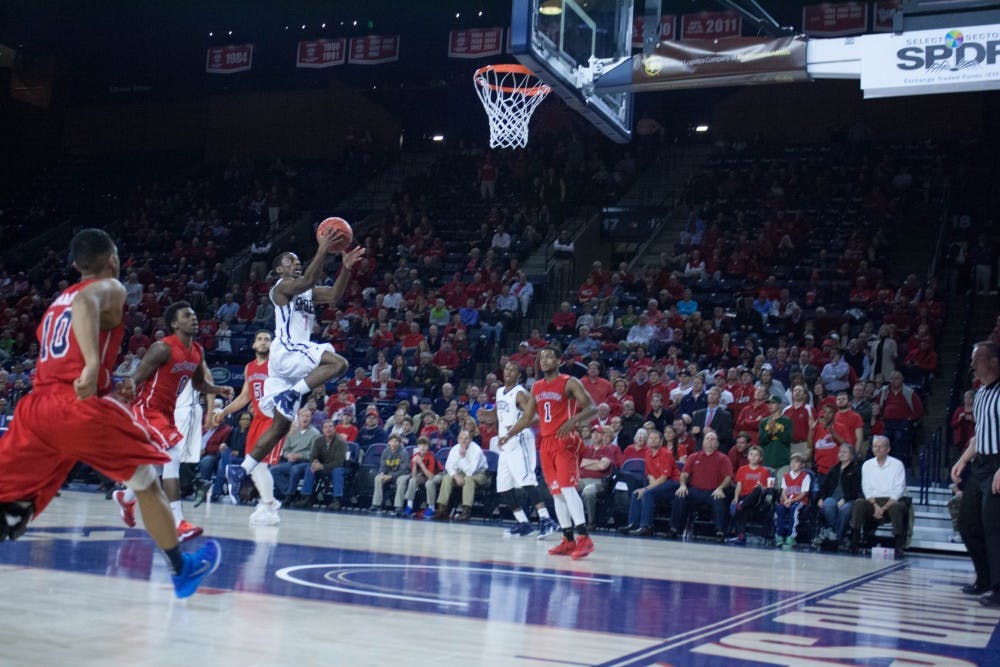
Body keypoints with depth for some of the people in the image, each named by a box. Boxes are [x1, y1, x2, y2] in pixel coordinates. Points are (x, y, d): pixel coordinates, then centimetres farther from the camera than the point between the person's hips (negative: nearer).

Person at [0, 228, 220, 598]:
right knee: (147, 483, 15)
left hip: (35, 406, 6)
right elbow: (85, 302, -18)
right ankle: (182, 570, 27)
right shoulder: (109, 289, 6)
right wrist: (93, 363, -34)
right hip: (82, 405, -6)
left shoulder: (58, 301, 28)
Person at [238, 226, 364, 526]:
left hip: (296, 356, 9)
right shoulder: (282, 286, -4)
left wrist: (345, 268, -4)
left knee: (280, 425, 7)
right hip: (285, 353, -9)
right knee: (338, 362, -27)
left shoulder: (309, 292, 22)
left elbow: (334, 295, 7)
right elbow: (306, 281, -24)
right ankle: (292, 394, -26)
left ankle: (244, 468, 8)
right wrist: (323, 250, -28)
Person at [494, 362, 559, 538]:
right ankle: (523, 523, 15)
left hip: (519, 442, -9)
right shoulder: (499, 392, 15)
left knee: (526, 481, -21)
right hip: (505, 445, 9)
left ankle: (546, 520, -25)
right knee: (503, 487, 8)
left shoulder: (520, 394, -10)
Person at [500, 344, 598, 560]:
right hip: (546, 443, 7)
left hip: (564, 441, -7)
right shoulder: (536, 387, 15)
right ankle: (568, 540, 10)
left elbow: (592, 409, -11)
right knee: (556, 492, 6)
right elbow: (527, 417, 21)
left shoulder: (570, 383, -4)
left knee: (567, 487, -18)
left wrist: (574, 420, -28)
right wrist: (509, 434, 10)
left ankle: (584, 538, -20)